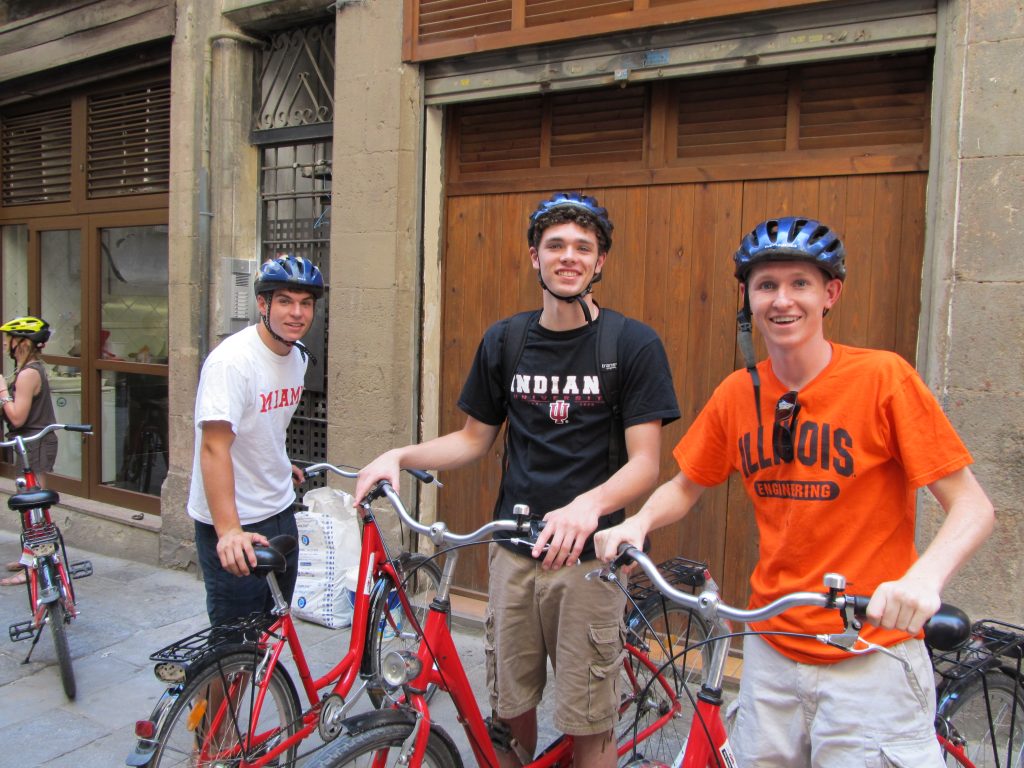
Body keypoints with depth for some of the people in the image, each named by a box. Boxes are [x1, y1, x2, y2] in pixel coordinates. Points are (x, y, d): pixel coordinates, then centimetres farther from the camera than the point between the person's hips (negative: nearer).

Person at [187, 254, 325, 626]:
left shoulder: (297, 357, 4)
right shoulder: (232, 361, -22)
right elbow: (214, 448, -31)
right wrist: (229, 531, -40)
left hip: (280, 513, 8)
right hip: (233, 527, -8)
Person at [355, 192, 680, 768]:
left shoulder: (634, 343, -7)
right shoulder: (505, 340, 5)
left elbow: (645, 463, -11)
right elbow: (474, 440, 12)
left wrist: (588, 505, -31)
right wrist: (400, 456, -4)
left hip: (588, 555, -3)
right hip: (514, 553, 3)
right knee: (511, 710, 15)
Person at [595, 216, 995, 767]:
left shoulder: (882, 377, -13)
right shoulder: (736, 394, -1)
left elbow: (972, 505, -13)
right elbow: (686, 485, 10)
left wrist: (924, 577, -31)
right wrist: (638, 523, -9)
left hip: (869, 658, -4)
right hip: (771, 650, 4)